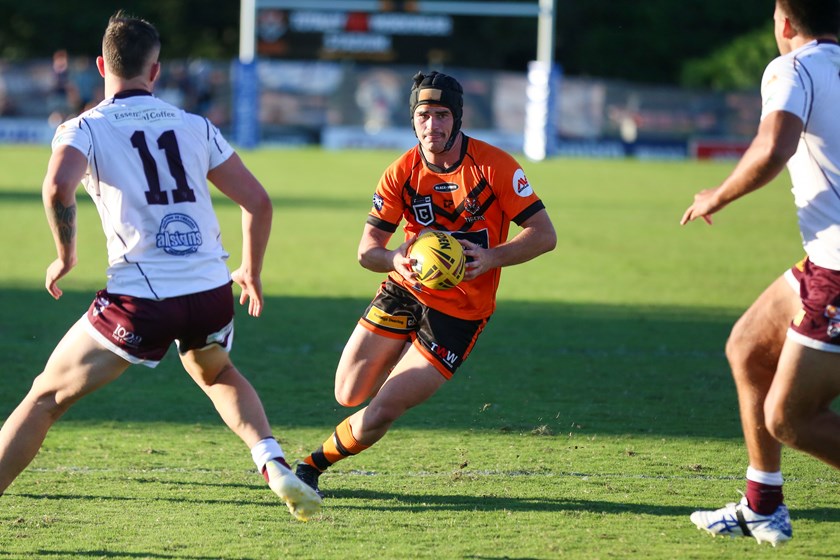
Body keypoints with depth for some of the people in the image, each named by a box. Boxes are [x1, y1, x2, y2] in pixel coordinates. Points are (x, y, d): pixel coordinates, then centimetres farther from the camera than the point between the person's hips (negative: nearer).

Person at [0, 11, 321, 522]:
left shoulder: (83, 129, 2)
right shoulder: (195, 126, 12)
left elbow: (58, 188, -19)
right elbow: (258, 202, 12)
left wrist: (66, 255, -3)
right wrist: (252, 272, 27)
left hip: (140, 298, -3)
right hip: (212, 293, 4)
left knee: (47, 398, 11)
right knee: (218, 374, 35)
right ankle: (274, 465, 14)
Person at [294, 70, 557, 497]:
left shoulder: (495, 166, -16)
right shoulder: (401, 173, -7)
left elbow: (544, 234, -14)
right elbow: (367, 249, -5)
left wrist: (490, 258, -31)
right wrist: (396, 260, -29)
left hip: (459, 312, -4)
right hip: (404, 291, 4)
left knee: (380, 412, -11)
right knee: (349, 395, 4)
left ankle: (315, 463, 14)